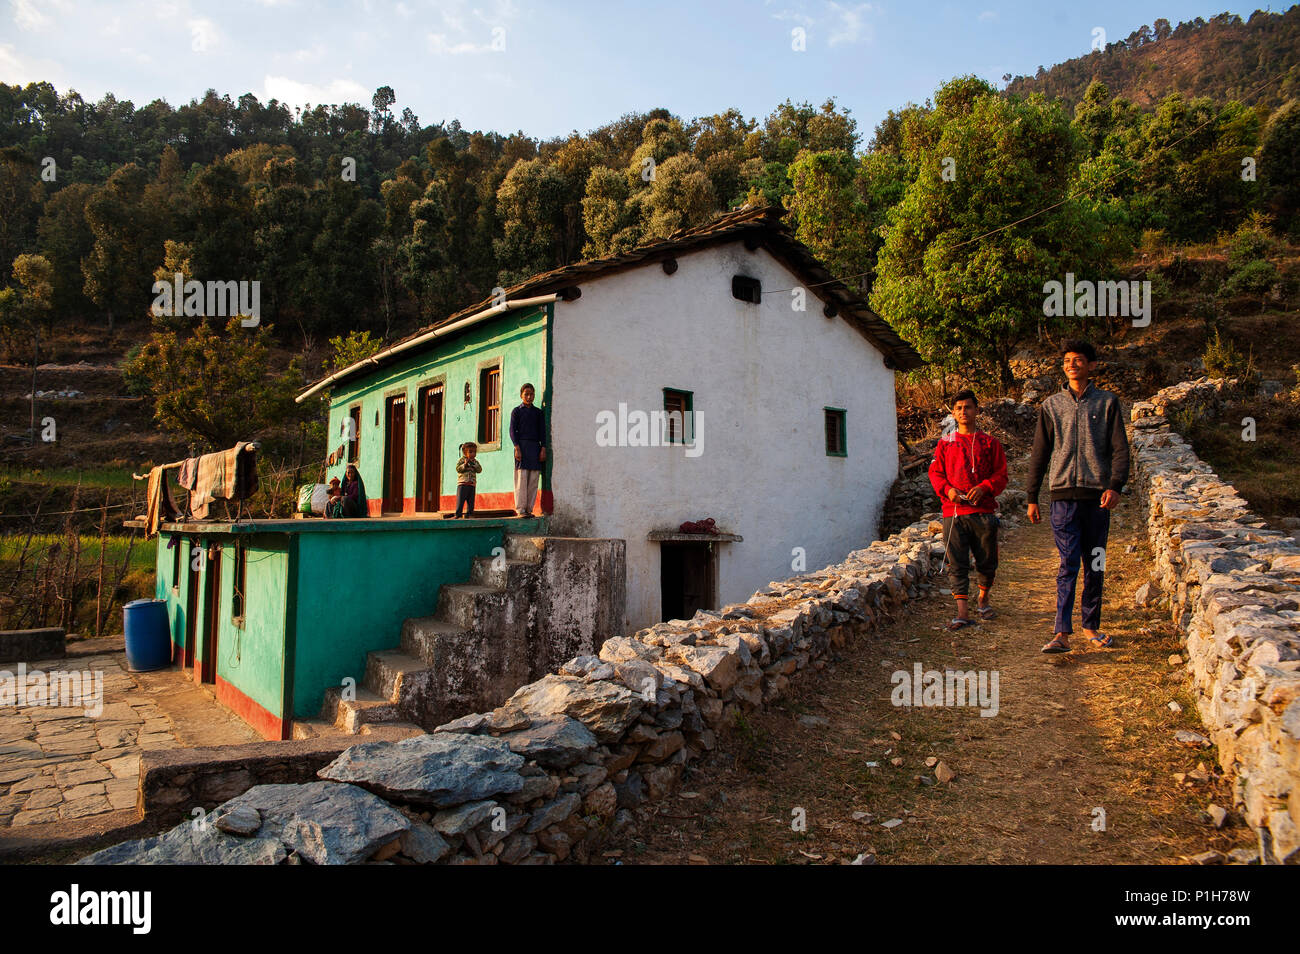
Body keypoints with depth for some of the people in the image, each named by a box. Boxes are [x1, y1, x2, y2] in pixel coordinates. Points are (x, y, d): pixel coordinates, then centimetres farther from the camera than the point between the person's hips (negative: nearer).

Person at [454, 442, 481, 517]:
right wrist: (465, 465, -21)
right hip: (462, 483, -4)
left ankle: (469, 514, 11)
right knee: (460, 500, -6)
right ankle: (458, 514, -3)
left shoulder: (475, 462, 14)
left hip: (472, 484, 4)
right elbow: (458, 469, -9)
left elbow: (479, 470, 2)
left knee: (471, 501, 4)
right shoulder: (461, 460, 2)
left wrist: (474, 464, -10)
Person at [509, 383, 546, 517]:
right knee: (521, 478, -9)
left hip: (535, 447, 3)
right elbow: (512, 430, 1)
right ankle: (520, 510, -8)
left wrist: (543, 449, 2)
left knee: (533, 480, -1)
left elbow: (542, 432, 13)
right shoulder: (517, 411, 7)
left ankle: (529, 509, 2)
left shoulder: (538, 412, 16)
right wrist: (517, 448, -11)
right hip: (522, 445, -3)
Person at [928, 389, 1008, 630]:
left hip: (983, 511, 0)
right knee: (957, 564, -6)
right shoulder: (945, 443, 11)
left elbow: (1001, 475, 7)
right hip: (953, 512, 0)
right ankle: (962, 613, -8)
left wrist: (984, 488, -12)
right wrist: (947, 490, -9)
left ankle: (983, 599, 34)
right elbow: (935, 473, 10)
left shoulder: (990, 443, 10)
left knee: (986, 561, 10)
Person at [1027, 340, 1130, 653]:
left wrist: (1115, 485, -13)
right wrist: (1032, 497, 8)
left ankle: (1091, 625, 22)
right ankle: (1062, 633, -10)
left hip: (1097, 495, 1)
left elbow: (1120, 448, 2)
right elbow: (1039, 453, 11)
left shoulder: (1107, 402, 8)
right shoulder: (1051, 405, 10)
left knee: (1095, 565, 9)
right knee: (1068, 563, -8)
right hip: (1064, 494, -1)